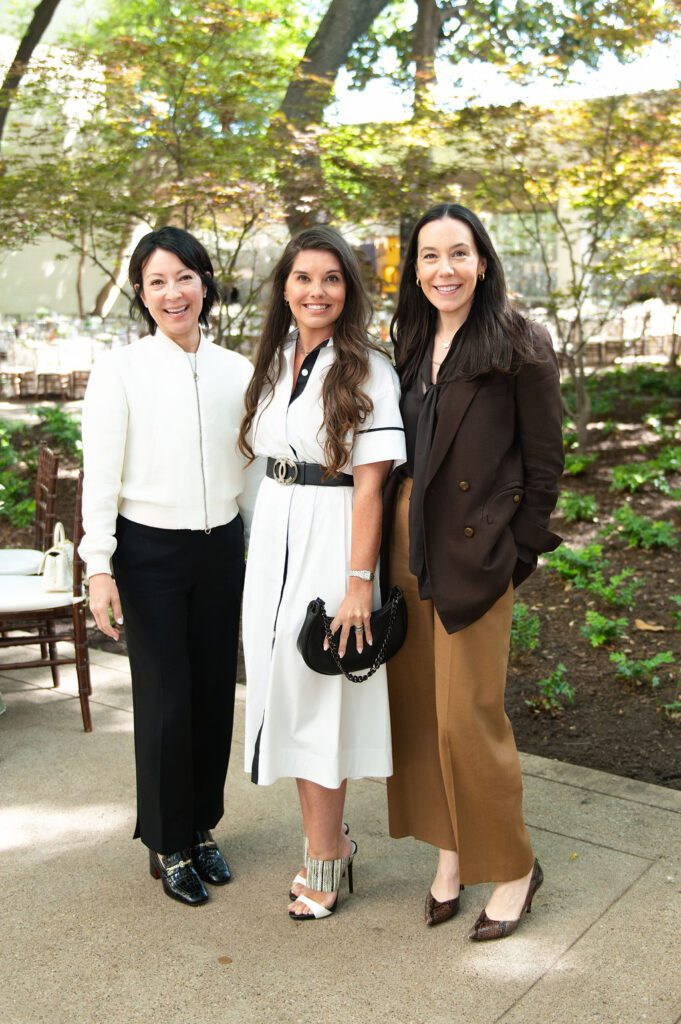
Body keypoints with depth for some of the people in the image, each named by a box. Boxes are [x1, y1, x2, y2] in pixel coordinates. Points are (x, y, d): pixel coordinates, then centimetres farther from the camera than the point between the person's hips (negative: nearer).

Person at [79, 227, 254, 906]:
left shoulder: (236, 371, 5)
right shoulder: (120, 371, -5)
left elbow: (253, 465, 10)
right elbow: (101, 473, -6)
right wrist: (99, 566, -11)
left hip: (222, 548, 4)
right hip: (150, 551, -3)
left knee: (215, 692, 10)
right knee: (165, 698, 2)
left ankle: (202, 828, 29)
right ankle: (168, 846, 21)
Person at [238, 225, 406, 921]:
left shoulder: (367, 372, -10)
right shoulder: (273, 364, 10)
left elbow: (369, 483, -14)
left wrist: (359, 582, -18)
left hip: (330, 542, -7)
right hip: (273, 539, 7)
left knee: (318, 698, 0)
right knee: (287, 693, 13)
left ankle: (322, 861, 17)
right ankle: (330, 838, 30)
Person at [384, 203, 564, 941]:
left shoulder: (519, 345, -7)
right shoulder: (410, 344, 12)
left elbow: (544, 458, -6)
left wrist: (521, 549, -7)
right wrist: (391, 534, 7)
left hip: (473, 549, -6)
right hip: (404, 540, 7)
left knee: (467, 714, -2)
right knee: (418, 704, 11)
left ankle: (513, 867, 19)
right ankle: (450, 854, 28)